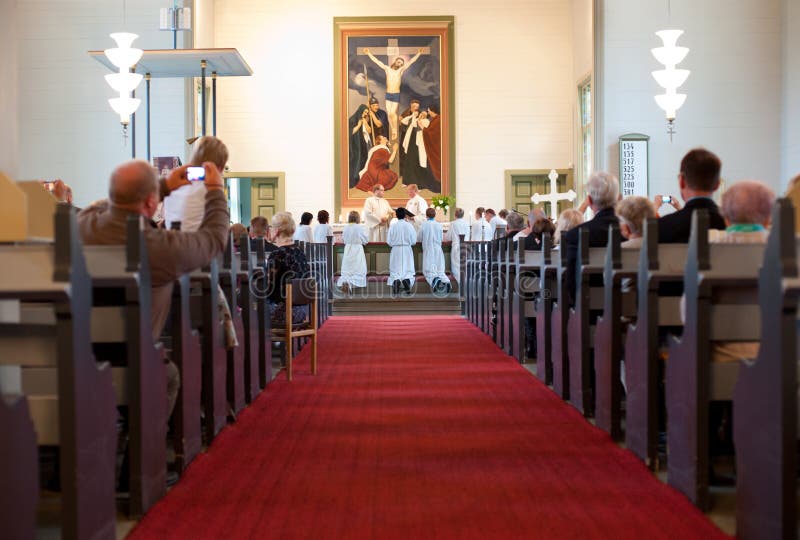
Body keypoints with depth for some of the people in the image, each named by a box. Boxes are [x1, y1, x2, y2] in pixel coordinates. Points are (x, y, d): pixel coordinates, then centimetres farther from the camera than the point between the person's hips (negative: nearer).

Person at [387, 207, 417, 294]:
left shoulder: (393, 226, -5)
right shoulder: (409, 225, -6)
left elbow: (388, 241, -3)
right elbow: (414, 241, -2)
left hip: (395, 251, 0)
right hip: (407, 250, 0)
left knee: (395, 271, 5)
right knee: (407, 269, 7)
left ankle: (396, 281, -25)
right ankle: (406, 280, -23)